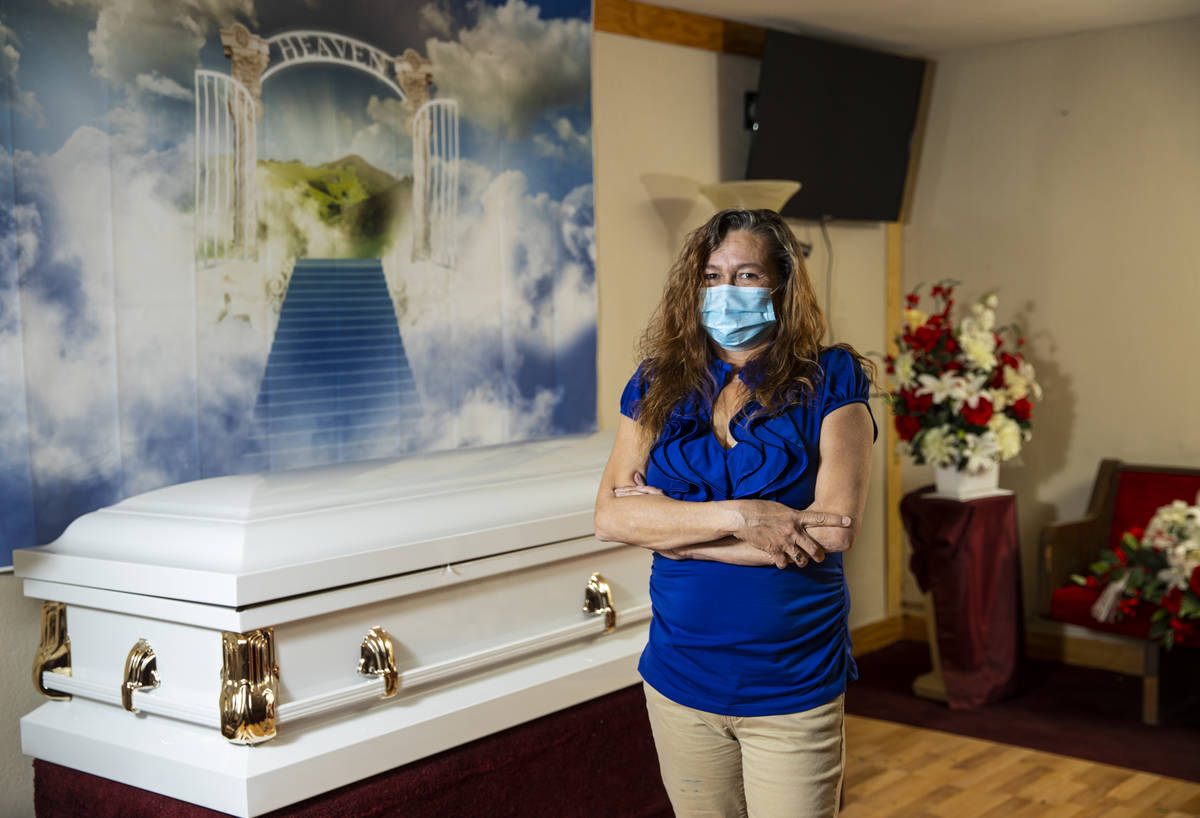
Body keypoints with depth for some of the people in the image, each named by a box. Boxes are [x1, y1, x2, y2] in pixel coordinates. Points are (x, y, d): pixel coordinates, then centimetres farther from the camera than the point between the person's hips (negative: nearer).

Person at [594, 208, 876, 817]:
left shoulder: (830, 382, -5)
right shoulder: (658, 385, 4)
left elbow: (835, 528, -17)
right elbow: (610, 516, -6)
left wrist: (671, 525, -12)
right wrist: (738, 516, -20)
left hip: (793, 691, -3)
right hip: (679, 676, 3)